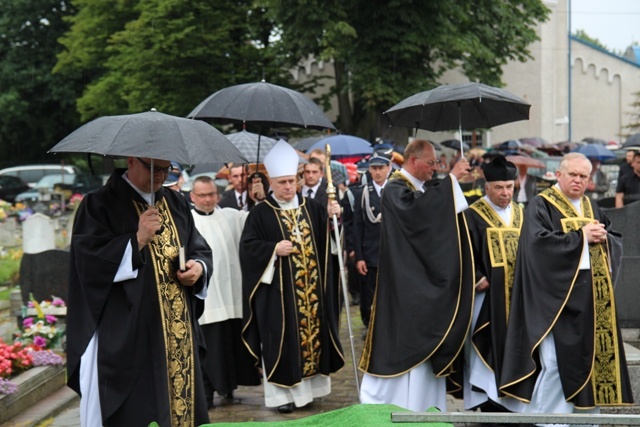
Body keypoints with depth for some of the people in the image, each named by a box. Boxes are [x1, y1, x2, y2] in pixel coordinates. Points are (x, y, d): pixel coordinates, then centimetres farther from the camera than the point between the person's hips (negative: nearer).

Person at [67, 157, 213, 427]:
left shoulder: (176, 204, 15)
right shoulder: (99, 204, -4)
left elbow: (201, 250, 19)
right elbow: (88, 260, -13)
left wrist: (199, 267, -3)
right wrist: (138, 240, -21)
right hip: (126, 336, -6)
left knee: (180, 404, 9)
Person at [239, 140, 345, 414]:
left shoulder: (311, 207, 9)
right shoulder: (261, 213, -3)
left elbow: (327, 238, 6)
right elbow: (248, 246, -8)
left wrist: (332, 217, -11)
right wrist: (273, 249, -20)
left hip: (311, 287, 4)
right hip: (278, 289, -4)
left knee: (311, 331, 9)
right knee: (281, 338, -1)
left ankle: (306, 386, 20)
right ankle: (281, 392, 7)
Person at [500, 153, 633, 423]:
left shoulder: (591, 208, 18)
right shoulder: (541, 205, -3)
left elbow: (617, 240, 18)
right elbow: (539, 241, -18)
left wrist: (603, 236, -5)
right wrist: (581, 236, -14)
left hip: (592, 296, 7)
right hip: (557, 295, -7)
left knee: (593, 356, 8)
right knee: (557, 361, -11)